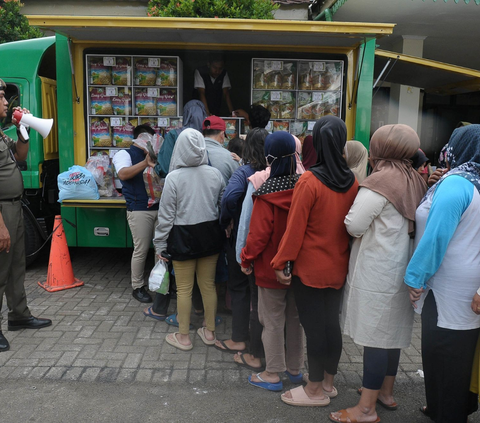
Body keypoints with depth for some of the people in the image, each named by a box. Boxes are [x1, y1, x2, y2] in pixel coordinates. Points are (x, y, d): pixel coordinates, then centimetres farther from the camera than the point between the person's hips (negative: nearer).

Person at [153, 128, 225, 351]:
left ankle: (183, 337, 21)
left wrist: (160, 244, -1)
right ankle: (209, 331, 29)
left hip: (183, 237, -4)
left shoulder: (174, 177, -13)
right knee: (208, 285, 15)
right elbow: (223, 206, 4)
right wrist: (220, 229, 18)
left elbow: (166, 215, -10)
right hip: (210, 234, 4)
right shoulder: (215, 174, -4)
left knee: (184, 288, 8)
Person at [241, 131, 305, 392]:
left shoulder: (266, 194, -20)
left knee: (273, 320, 8)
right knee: (294, 317, 18)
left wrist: (246, 259, -3)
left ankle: (273, 374, 19)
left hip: (271, 267, -5)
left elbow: (259, 234, -18)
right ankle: (295, 368, 33)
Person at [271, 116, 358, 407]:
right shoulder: (352, 181, -3)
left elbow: (295, 227, -17)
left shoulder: (309, 181, -19)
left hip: (310, 268, -5)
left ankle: (315, 390, 21)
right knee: (332, 322, 17)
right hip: (338, 267, 6)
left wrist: (281, 262, -8)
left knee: (314, 327, 6)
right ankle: (329, 382, 33)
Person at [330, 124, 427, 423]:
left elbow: (354, 226, -17)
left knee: (374, 337, -1)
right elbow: (414, 223, 14)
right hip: (401, 269, 8)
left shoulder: (380, 180, -16)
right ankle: (386, 392, 35)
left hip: (376, 272, -8)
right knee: (391, 332, 19)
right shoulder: (414, 180, 5)